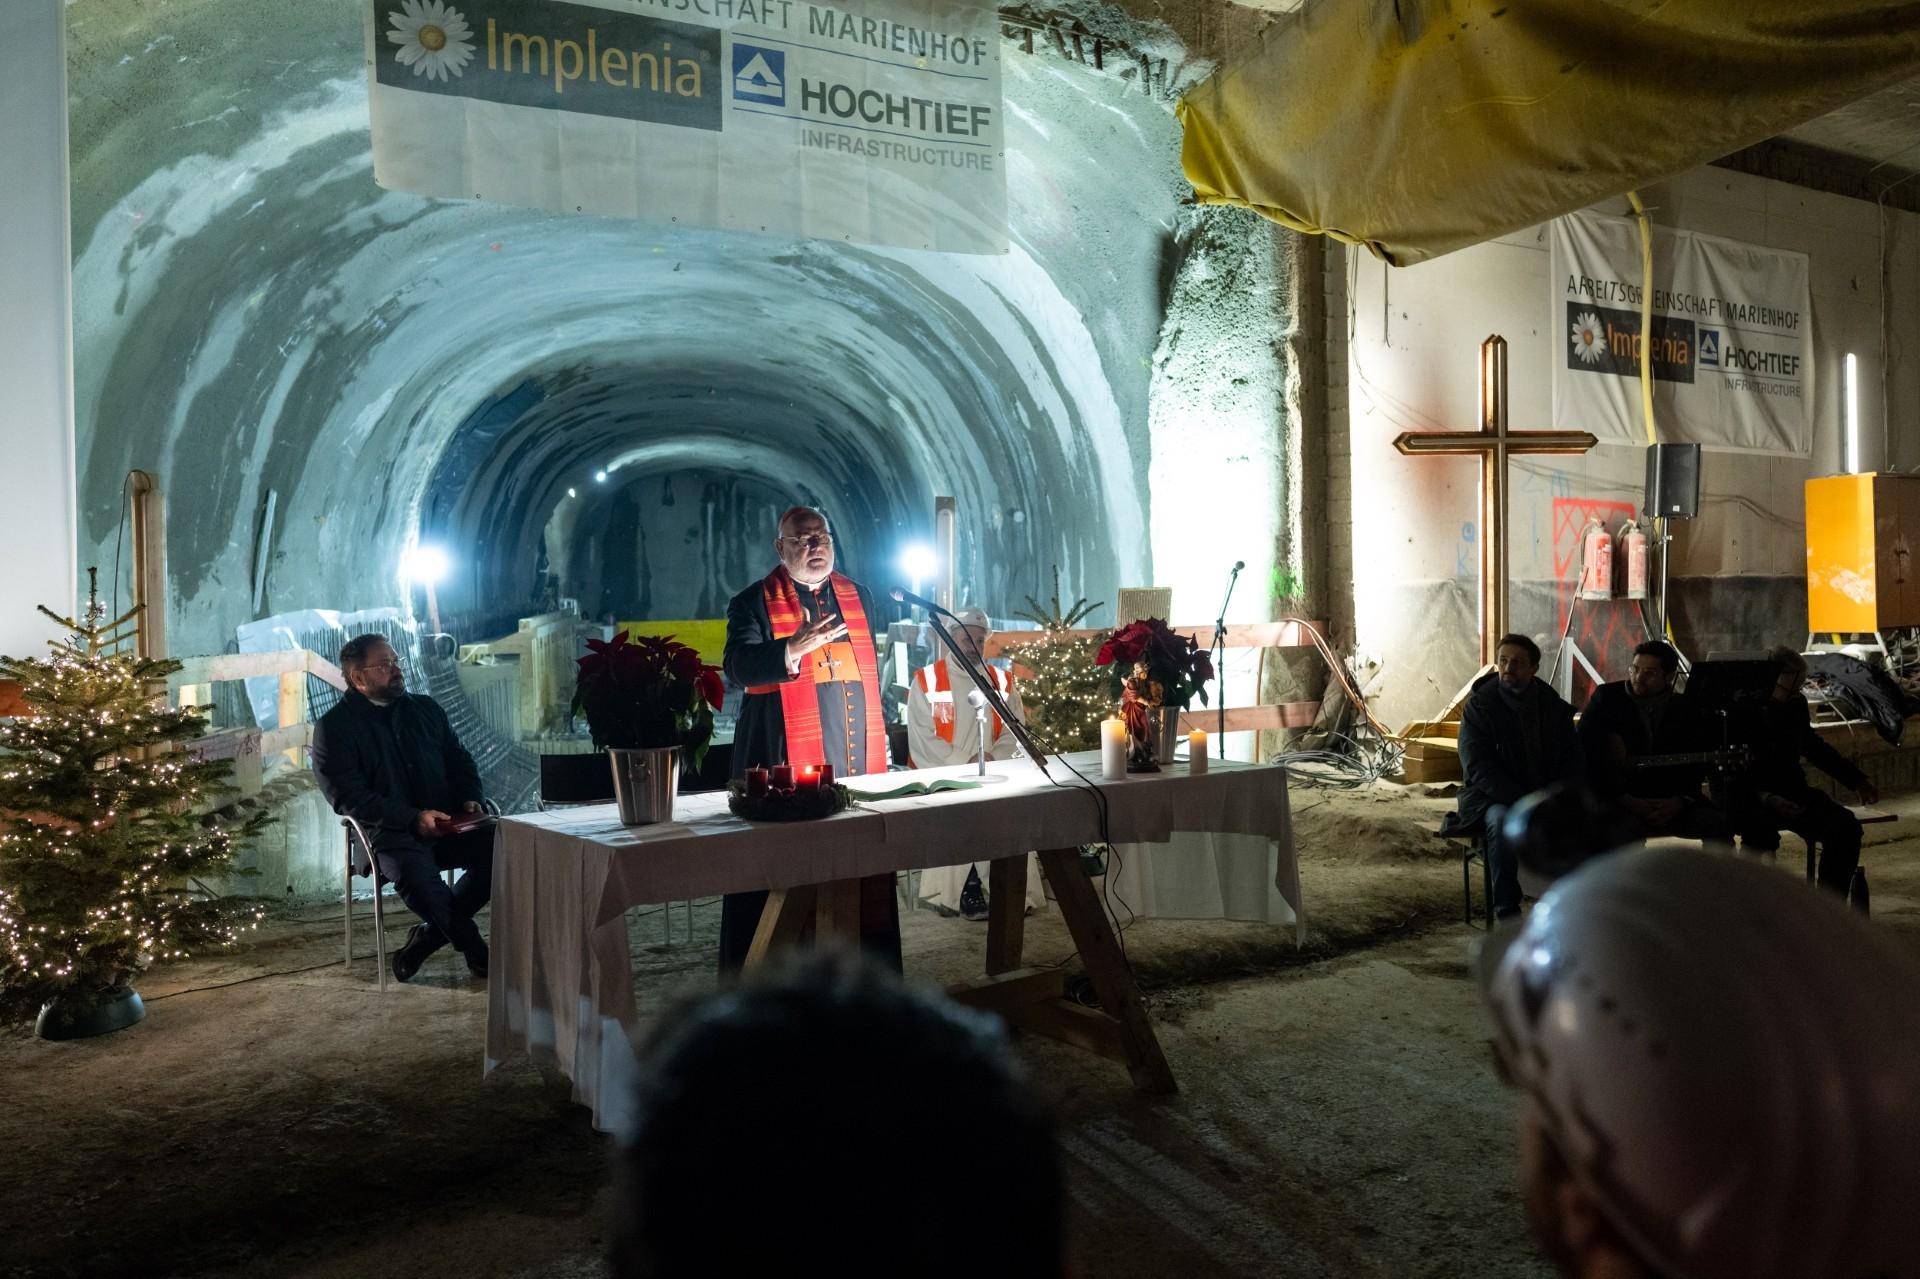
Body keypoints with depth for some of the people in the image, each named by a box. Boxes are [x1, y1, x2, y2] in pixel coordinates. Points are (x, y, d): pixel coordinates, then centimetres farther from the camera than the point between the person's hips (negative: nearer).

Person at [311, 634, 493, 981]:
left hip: (449, 823, 5)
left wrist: (469, 799, -1)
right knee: (414, 874, -36)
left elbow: (460, 760, 21)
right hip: (389, 834, -5)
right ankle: (475, 950, -14)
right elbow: (349, 796, -8)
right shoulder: (333, 728, 2)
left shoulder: (426, 708, 18)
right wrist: (413, 818, -19)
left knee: (497, 848, -23)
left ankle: (429, 936, -6)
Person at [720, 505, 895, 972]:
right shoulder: (753, 602, 0)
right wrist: (793, 650, -31)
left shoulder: (858, 596, 16)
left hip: (859, 757, 5)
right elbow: (739, 666, -15)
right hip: (788, 758, -5)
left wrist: (879, 733, 22)